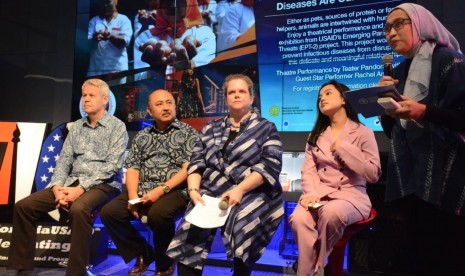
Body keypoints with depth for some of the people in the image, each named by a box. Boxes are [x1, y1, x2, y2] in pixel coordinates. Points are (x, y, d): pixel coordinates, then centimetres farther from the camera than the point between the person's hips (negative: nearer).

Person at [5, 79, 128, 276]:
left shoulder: (117, 126, -2)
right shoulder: (76, 126, 16)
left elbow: (112, 166, -12)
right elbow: (64, 160, 11)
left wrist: (81, 189, -20)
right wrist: (58, 187, -9)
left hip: (103, 185, -6)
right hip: (72, 182, 6)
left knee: (78, 209, -38)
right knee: (23, 206, -9)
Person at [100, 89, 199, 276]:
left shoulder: (188, 133, 3)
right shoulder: (142, 136, 17)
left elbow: (188, 169, -8)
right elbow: (132, 168, 10)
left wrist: (161, 190, -19)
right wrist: (133, 196, -8)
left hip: (174, 191, -5)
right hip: (143, 191, 5)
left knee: (157, 214, -35)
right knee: (109, 212, -15)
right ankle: (143, 253, 8)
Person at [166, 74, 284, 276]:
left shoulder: (266, 128, 11)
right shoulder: (211, 128, 22)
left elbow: (270, 166, -3)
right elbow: (197, 162, 14)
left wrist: (240, 189, -17)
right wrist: (193, 189, -6)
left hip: (252, 193, -2)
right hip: (212, 193, 3)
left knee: (241, 224, -34)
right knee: (191, 228, -26)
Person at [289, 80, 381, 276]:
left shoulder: (363, 133, 5)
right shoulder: (316, 135, 18)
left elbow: (373, 174, -4)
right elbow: (308, 170, 7)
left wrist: (343, 148, -8)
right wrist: (311, 193, -14)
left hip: (351, 195, -3)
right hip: (320, 193, 3)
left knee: (331, 213, -37)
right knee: (298, 219, -31)